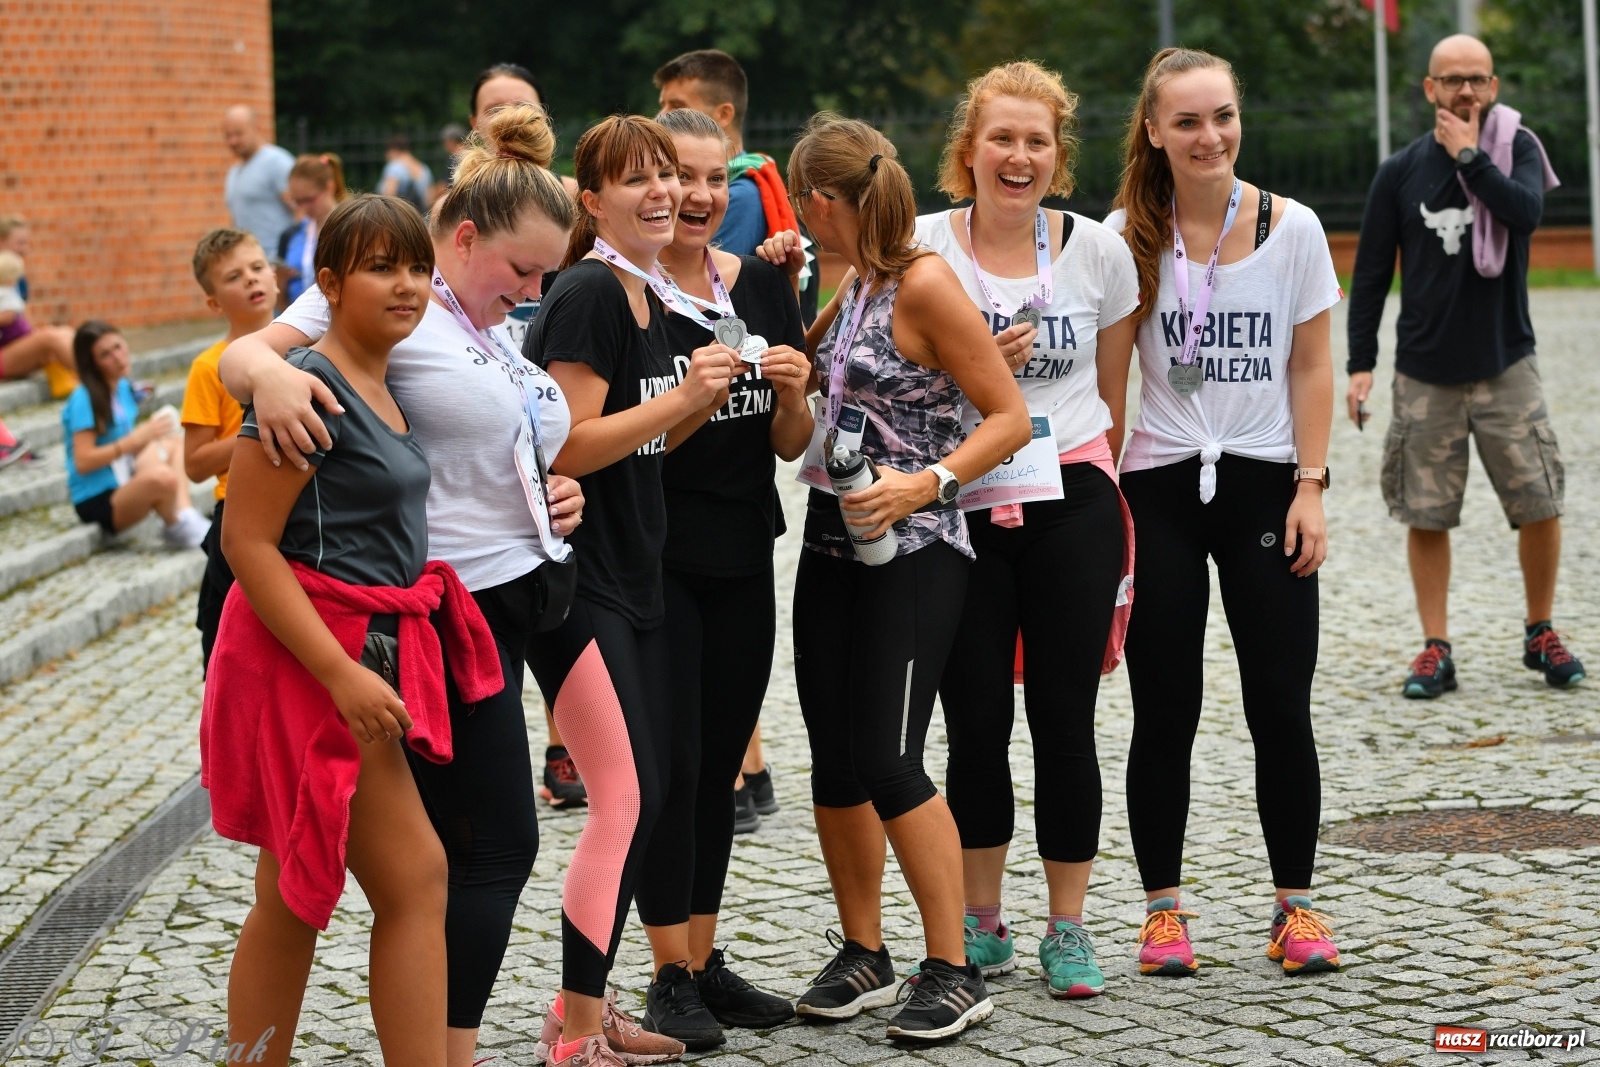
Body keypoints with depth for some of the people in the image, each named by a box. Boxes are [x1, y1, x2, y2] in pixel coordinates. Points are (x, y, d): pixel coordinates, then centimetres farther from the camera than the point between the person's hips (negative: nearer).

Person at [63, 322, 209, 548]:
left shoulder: (124, 388, 11)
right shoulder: (84, 400, -14)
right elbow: (83, 462, -20)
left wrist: (150, 435, 0)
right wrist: (136, 439, -20)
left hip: (122, 485, 10)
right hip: (96, 502, -10)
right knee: (162, 476, -34)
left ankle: (186, 517, -7)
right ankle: (177, 529, -3)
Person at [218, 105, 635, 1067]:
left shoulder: (497, 332, 16)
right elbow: (243, 357, -21)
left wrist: (560, 495, 10)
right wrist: (271, 371, -44)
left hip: (532, 587, 9)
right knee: (497, 845, -5)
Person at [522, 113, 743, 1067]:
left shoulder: (651, 297, 13)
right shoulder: (586, 294, -14)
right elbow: (568, 448, -20)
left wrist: (706, 397, 7)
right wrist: (682, 396, -20)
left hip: (635, 575, 10)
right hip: (575, 582, -10)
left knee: (652, 791, 11)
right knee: (627, 797, -11)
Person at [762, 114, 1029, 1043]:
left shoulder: (924, 283, -13)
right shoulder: (857, 281, 11)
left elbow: (1011, 418, -14)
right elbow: (813, 375, 25)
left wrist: (923, 484, -25)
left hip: (914, 553, -8)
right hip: (834, 545, 8)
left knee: (887, 761, -10)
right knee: (835, 758, 9)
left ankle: (954, 973, 0)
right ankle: (864, 956, 22)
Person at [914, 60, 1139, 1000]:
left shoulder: (1100, 252, 2)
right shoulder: (922, 249, -1)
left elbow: (1115, 395, 11)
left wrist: (1109, 497, 10)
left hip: (1070, 501, 0)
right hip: (959, 506, 0)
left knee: (1065, 719, 2)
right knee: (977, 720, 4)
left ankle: (1068, 927, 13)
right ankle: (981, 921, 20)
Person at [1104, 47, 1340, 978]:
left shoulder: (1292, 228, -1)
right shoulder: (1128, 238, -2)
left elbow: (1311, 367, 2)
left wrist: (1310, 489, -4)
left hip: (1264, 486, 0)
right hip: (1158, 491, 0)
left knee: (1282, 706, 1)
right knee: (1165, 710, 4)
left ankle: (1296, 906, 13)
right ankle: (1164, 909, 15)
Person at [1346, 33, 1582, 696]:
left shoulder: (1517, 148, 0)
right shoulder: (1401, 172, 1)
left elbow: (1525, 213, -21)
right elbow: (1371, 273, 4)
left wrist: (1469, 154, -16)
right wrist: (1360, 363, -1)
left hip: (1506, 366, 0)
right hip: (1425, 373, 1)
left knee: (1540, 506, -2)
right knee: (1425, 517, 2)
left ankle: (1541, 634, 17)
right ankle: (1436, 650, 12)